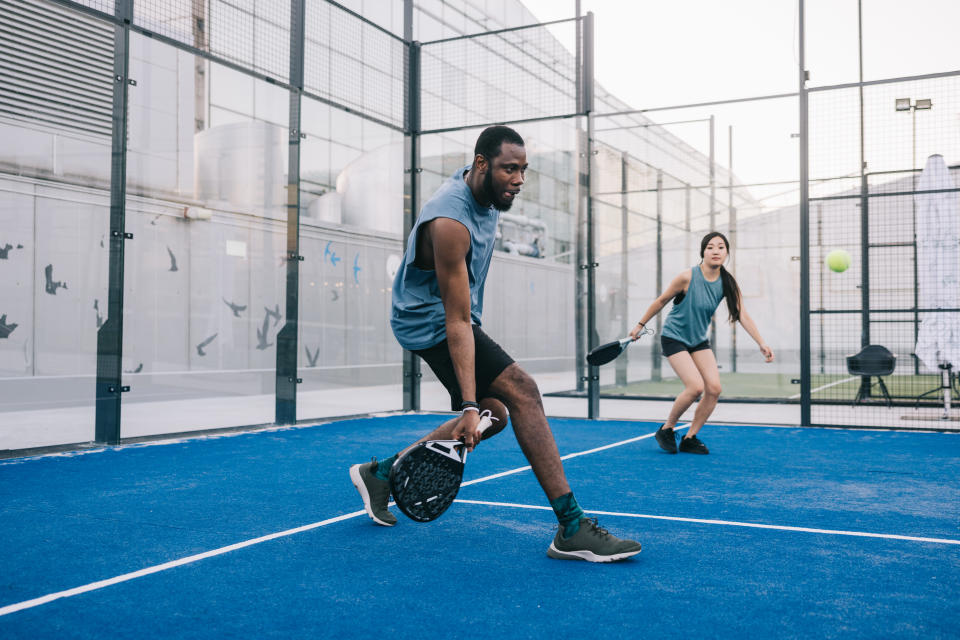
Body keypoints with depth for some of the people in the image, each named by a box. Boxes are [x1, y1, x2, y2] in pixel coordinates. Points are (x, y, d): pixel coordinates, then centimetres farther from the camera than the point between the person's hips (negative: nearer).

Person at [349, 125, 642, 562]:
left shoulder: (487, 192, -1)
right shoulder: (449, 222, -29)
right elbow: (457, 321, -31)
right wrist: (468, 405, -32)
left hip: (455, 315, 10)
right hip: (431, 322, -10)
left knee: (493, 415, 9)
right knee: (521, 391, -22)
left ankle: (380, 474, 18)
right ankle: (572, 530, -21)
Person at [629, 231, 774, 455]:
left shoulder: (727, 283, -7)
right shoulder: (688, 278, -20)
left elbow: (743, 315, -9)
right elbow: (661, 301, -7)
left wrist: (761, 343, -20)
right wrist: (640, 325, 0)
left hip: (699, 340, 6)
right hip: (674, 338, -6)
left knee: (714, 388, -9)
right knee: (696, 386, -20)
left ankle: (689, 438, 8)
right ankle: (666, 430, 3)